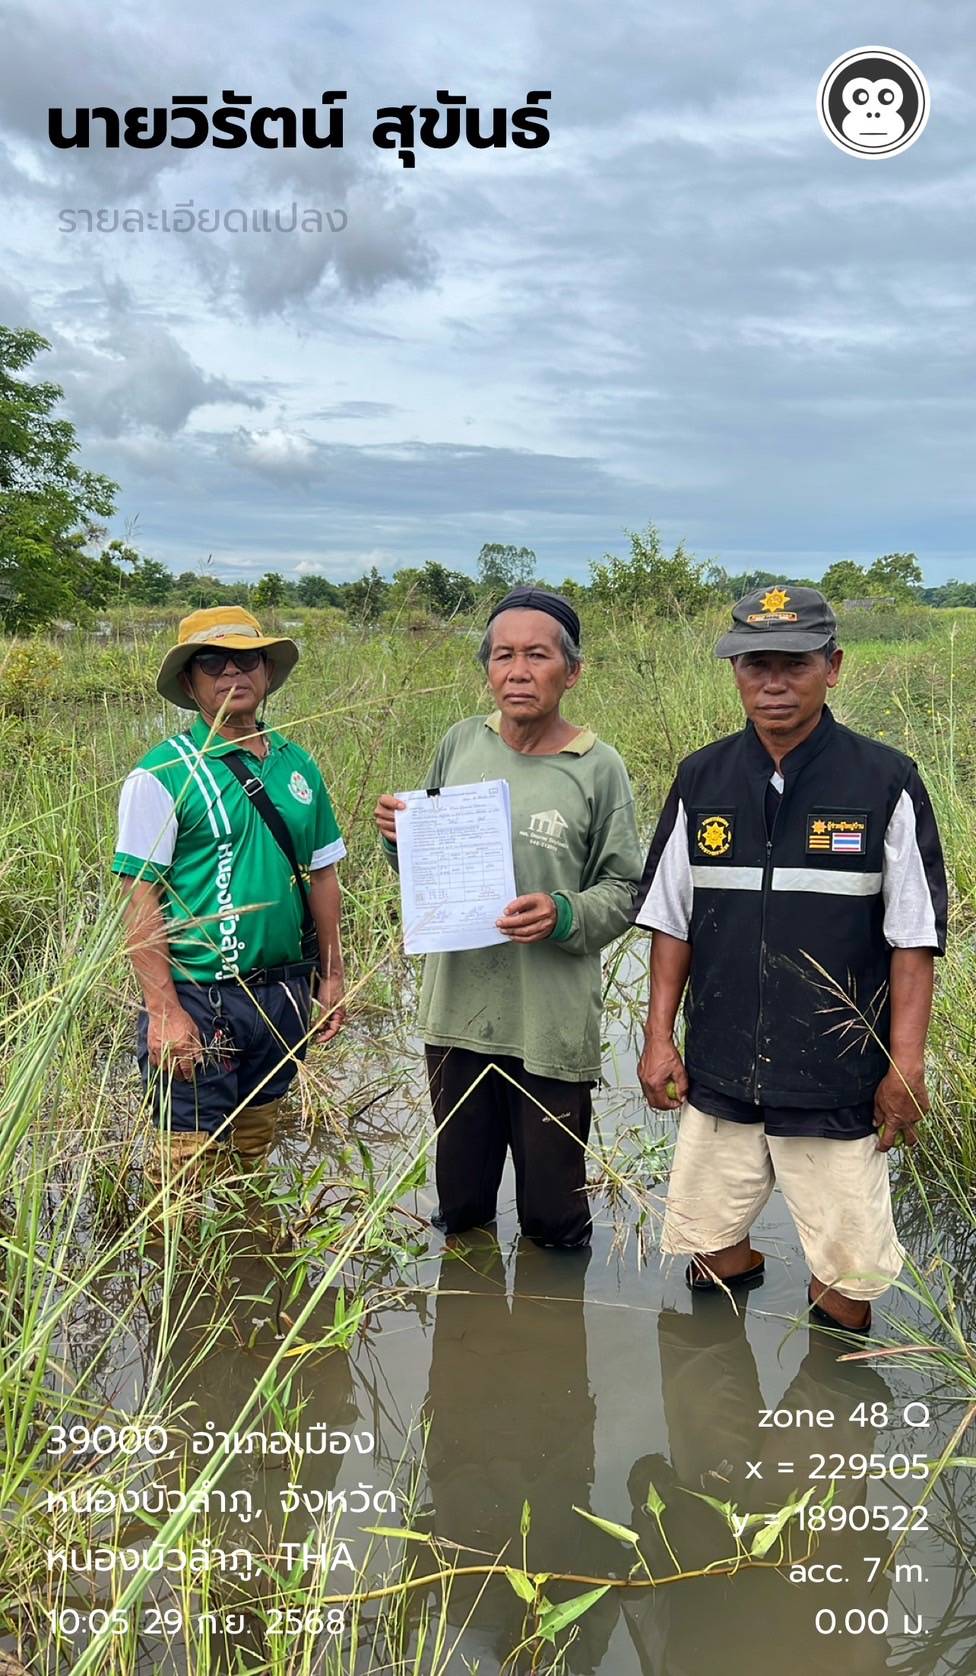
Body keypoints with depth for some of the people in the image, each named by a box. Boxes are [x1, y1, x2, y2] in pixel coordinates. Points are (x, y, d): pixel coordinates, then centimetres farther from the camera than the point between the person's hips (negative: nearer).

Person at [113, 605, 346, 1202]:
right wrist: (164, 1010, -18)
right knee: (186, 1165, -1)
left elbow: (323, 875, 15)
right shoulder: (164, 772, -9)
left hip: (282, 992, 5)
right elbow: (140, 897, -12)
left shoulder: (297, 765, 8)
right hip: (199, 997, -5)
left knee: (255, 1159, 18)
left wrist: (333, 978, 11)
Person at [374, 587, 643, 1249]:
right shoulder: (462, 743, 3)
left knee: (552, 1218, 11)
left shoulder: (598, 768, -8)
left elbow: (623, 892, -5)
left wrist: (563, 915, -24)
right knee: (460, 1202, 21)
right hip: (458, 1008, 4)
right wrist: (401, 838, -7)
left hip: (552, 1024, -3)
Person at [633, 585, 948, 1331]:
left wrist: (906, 1065, -7)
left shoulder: (886, 782, -9)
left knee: (845, 1270, 8)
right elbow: (671, 922, 7)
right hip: (719, 1076, 3)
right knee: (710, 1247, 14)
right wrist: (659, 1038, 4)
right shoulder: (702, 779, 1)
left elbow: (913, 938, -5)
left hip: (840, 1085, -3)